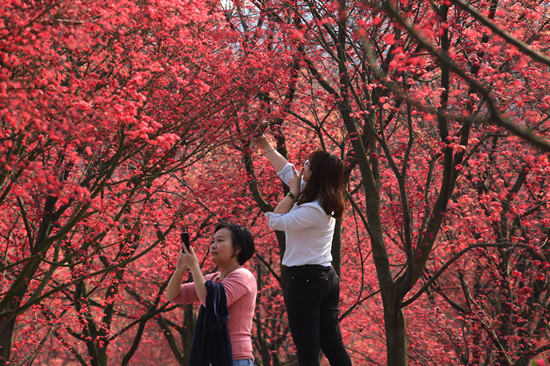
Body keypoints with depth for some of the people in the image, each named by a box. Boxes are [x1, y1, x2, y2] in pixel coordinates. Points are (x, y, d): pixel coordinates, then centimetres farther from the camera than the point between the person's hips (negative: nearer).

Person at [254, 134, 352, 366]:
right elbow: (288, 172, 22)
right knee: (334, 347, 10)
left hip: (304, 280, -9)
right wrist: (267, 149, 29)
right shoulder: (324, 199, 7)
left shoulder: (313, 210, -21)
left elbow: (275, 221, -9)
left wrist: (292, 194, -5)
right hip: (327, 278, 9)